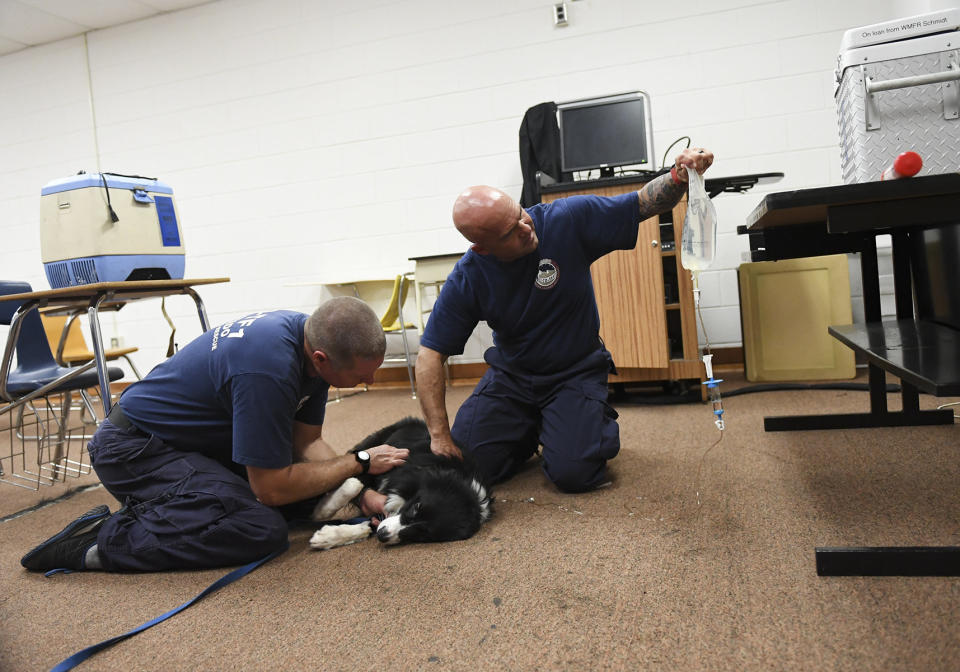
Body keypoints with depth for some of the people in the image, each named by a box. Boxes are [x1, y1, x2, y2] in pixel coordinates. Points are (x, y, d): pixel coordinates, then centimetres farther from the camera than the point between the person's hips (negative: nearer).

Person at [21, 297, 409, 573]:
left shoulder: (314, 337, -7)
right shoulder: (268, 368, -35)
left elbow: (307, 441, 1)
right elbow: (272, 488, -26)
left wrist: (360, 493, -12)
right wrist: (359, 463, -16)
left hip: (205, 438, 10)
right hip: (135, 447, -9)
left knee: (312, 491, 4)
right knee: (263, 529, -26)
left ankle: (155, 509, 10)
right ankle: (100, 542, -12)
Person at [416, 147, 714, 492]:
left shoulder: (567, 219, -20)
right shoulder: (466, 280, -18)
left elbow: (646, 202, -11)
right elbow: (430, 355, -15)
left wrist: (679, 176, -34)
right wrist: (439, 436, -21)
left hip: (576, 371, -2)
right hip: (510, 375, 2)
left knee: (573, 473, -20)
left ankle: (594, 421, 15)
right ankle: (526, 432, 22)